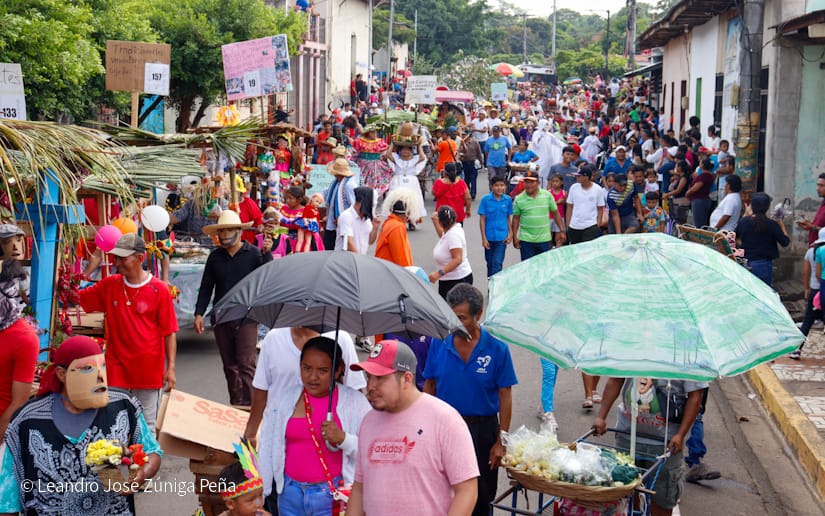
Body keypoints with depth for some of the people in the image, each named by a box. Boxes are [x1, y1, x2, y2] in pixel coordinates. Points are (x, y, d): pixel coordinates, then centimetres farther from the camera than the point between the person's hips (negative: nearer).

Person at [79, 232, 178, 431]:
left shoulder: (159, 290, -8)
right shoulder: (109, 285, 3)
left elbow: (169, 333, -5)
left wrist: (171, 367, -7)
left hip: (148, 369, -3)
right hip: (117, 367, 3)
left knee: (146, 426, 8)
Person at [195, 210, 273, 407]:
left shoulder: (253, 253, -3)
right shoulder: (215, 257, 9)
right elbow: (206, 287, 12)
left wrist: (267, 253, -26)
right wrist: (199, 313, 5)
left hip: (246, 318, -4)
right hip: (221, 318, 4)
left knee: (246, 364, -10)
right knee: (229, 366, 11)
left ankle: (247, 405, -8)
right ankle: (235, 405, 21)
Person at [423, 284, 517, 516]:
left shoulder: (497, 349, -11)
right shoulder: (439, 344, -4)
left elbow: (505, 397, -7)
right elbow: (429, 387, 6)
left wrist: (501, 441, -8)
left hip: (482, 429, -2)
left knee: (480, 497, 12)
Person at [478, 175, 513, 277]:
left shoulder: (508, 200, -3)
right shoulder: (485, 200, -9)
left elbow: (508, 218, 8)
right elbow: (482, 219, -6)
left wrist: (510, 233, 1)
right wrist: (484, 238, -8)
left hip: (502, 238, 0)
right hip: (489, 237, 0)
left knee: (497, 264, -9)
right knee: (490, 263, 15)